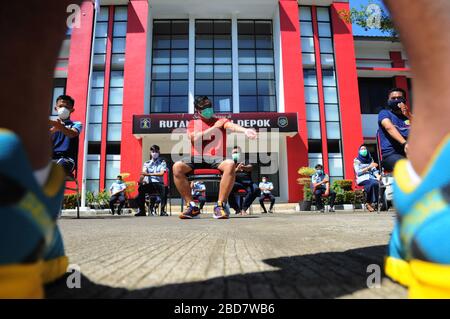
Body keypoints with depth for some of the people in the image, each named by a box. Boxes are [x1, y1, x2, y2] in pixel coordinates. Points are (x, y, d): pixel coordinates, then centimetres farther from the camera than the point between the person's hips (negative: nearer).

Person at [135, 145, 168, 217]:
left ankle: (162, 210, -28)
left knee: (164, 188, -36)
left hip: (158, 183, -2)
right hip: (149, 184, 2)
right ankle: (142, 210, -19)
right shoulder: (146, 163, 16)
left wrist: (149, 174, -17)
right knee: (141, 188, -31)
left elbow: (161, 173, -6)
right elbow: (143, 173, -3)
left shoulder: (162, 162, 11)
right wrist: (141, 180, -26)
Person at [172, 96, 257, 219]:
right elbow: (194, 137, -4)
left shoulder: (220, 121, 14)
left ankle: (220, 206, -26)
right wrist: (214, 128, -4)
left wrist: (245, 130, -31)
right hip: (197, 159, 1)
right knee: (177, 167, -27)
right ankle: (191, 206, -16)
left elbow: (232, 126, -9)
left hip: (216, 159, -1)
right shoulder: (192, 123, 18)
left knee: (230, 164, -35)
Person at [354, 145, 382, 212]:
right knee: (373, 183, -36)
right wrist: (369, 167, -11)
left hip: (371, 177, 4)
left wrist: (378, 176, -9)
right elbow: (358, 172, -5)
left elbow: (374, 170, 13)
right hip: (362, 178, -4)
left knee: (376, 183, -33)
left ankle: (369, 203, -24)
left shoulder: (370, 159, 20)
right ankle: (368, 203, -20)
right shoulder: (356, 160, 6)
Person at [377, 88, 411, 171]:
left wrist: (408, 115, -3)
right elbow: (389, 127, -11)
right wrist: (404, 143, -28)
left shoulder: (408, 115, 25)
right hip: (391, 154, -4)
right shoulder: (384, 113, 12)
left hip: (410, 153, 4)